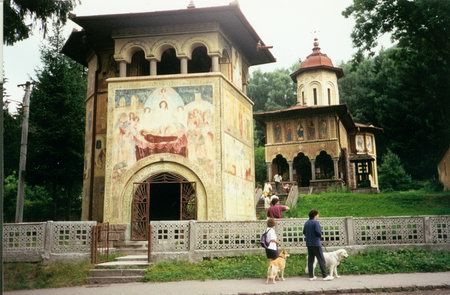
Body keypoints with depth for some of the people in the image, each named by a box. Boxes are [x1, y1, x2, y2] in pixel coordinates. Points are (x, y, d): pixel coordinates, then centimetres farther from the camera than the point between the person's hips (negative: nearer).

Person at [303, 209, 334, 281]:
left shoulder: (306, 223, 9)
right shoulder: (316, 222, -13)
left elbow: (304, 232, 12)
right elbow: (318, 232, -20)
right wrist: (320, 235, 0)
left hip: (309, 244, 7)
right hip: (316, 243, -7)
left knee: (310, 260, 10)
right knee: (321, 260, -3)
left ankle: (311, 276, 12)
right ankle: (325, 276, -4)